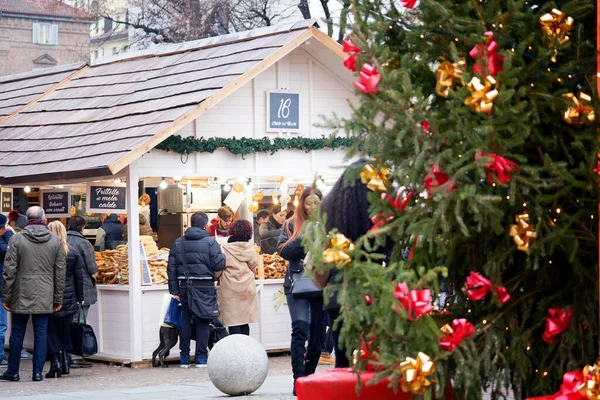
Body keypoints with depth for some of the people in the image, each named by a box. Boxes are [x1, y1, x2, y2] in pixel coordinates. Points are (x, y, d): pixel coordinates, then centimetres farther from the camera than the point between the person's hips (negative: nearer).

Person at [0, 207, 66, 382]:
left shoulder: (17, 239, -5)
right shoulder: (55, 241, 1)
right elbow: (60, 273, 4)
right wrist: (58, 299, 11)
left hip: (21, 297, -1)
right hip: (44, 298, 1)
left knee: (17, 333, 7)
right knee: (41, 333, 6)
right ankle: (37, 372, 5)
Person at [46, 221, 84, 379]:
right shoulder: (74, 253, 1)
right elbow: (79, 278, 6)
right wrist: (80, 298, 13)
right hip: (68, 299, 3)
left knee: (51, 332, 5)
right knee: (64, 331, 14)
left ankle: (55, 363, -3)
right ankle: (64, 362, 14)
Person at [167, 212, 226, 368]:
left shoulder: (178, 243, 6)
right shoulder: (210, 242, -6)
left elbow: (172, 267, 4)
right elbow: (219, 264, -11)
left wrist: (174, 290, 7)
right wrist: (223, 257, 12)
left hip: (185, 286, 3)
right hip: (204, 286, -3)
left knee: (185, 321, 10)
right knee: (202, 322, 4)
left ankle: (184, 358, 12)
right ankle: (201, 358, 4)